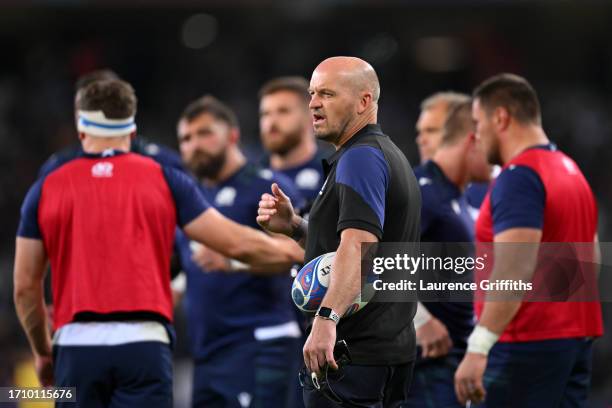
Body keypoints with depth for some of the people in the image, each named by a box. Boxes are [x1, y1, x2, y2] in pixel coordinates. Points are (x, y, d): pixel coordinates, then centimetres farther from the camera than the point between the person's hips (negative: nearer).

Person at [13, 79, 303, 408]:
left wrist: (42, 353, 25)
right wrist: (294, 253, 25)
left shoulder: (46, 189, 9)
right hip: (144, 342, -1)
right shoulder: (164, 180, 6)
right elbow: (236, 244, 7)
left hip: (76, 345, 1)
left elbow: (25, 287, 11)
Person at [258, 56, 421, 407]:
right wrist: (294, 226, 10)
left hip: (354, 356, -11)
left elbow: (359, 243, -30)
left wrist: (327, 317, -42)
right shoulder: (388, 155, 19)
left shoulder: (361, 158, -14)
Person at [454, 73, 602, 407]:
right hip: (576, 341, 10)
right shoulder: (572, 171, 18)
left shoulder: (518, 178, -14)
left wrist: (478, 349, -28)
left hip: (529, 343, -10)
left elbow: (515, 271, -24)